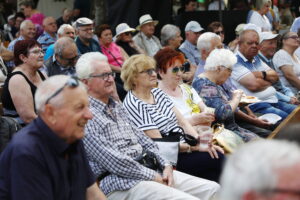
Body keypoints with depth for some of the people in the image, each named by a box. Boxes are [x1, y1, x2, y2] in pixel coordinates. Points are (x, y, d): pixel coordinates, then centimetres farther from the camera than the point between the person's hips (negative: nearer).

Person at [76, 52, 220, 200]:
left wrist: (165, 165, 3)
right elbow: (114, 162, -16)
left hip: (150, 169, 9)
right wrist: (154, 178, -12)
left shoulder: (118, 107, 20)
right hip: (121, 183, -9)